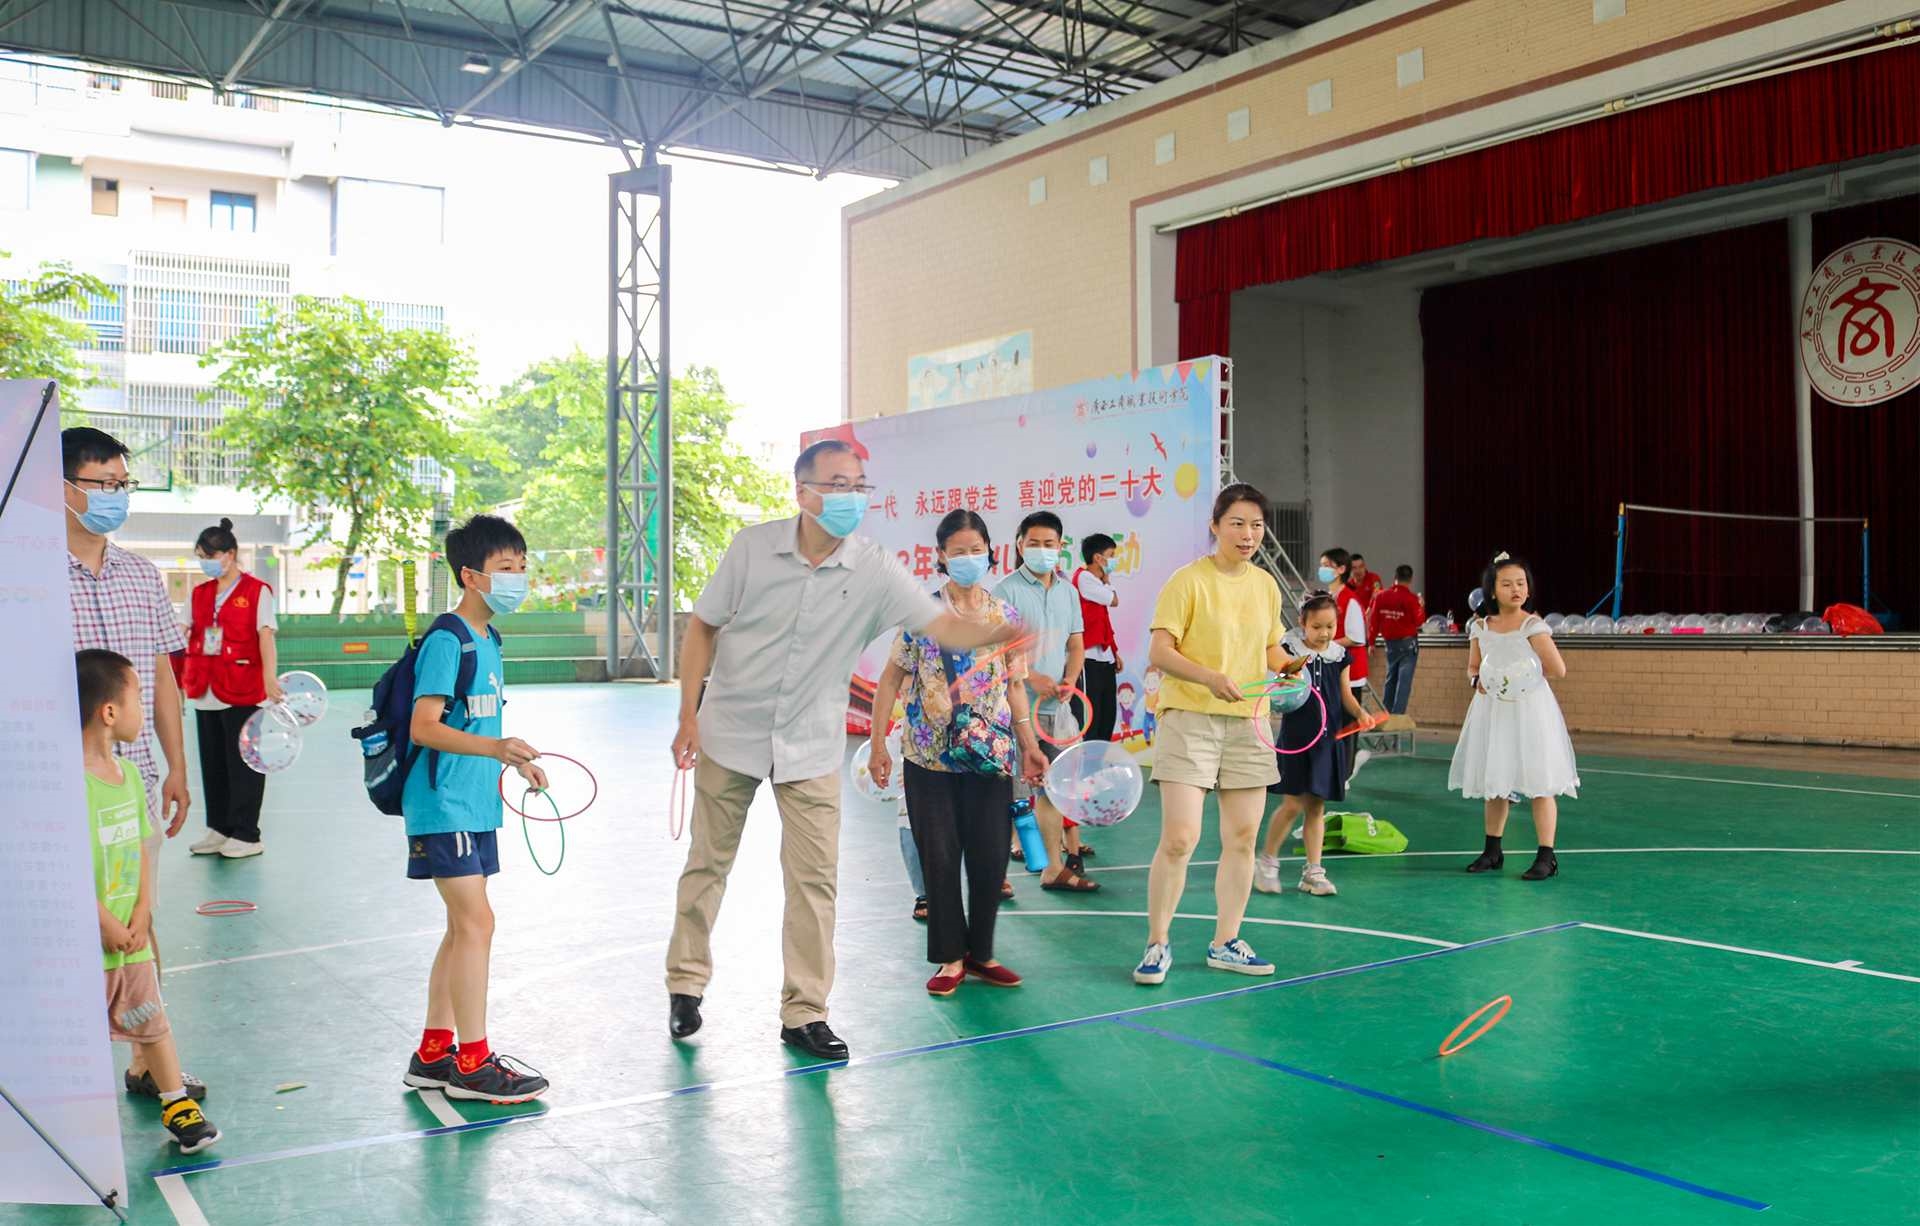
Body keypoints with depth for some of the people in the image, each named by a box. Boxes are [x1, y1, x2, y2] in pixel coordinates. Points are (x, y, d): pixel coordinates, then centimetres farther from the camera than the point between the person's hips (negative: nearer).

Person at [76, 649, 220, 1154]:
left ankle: (178, 1106, 30)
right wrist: (106, 925, -17)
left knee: (152, 1021, 18)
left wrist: (141, 914, -1)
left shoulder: (129, 774, 6)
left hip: (131, 937, 7)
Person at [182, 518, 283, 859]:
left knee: (242, 763, 0)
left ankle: (246, 835, 8)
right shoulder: (199, 594, 14)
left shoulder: (257, 591, -4)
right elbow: (189, 635, 19)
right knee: (212, 764, 12)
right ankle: (219, 829, 23)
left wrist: (270, 678, -26)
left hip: (242, 692, -6)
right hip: (205, 692, 6)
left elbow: (265, 636, -14)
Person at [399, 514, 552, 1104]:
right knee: (476, 922, -9)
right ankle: (472, 1063, -1)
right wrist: (493, 748, -35)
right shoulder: (446, 642, -15)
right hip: (443, 806, -10)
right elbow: (424, 727, -24)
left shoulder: (488, 640, 13)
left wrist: (515, 758, 29)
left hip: (475, 806, 10)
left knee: (463, 927, 12)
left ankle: (432, 1054, 21)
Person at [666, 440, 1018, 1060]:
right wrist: (688, 716, -6)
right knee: (707, 866, 12)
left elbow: (941, 625, -20)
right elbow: (703, 628, -2)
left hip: (811, 748, 0)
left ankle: (804, 1014, 12)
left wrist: (997, 633, -41)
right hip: (729, 735, 0)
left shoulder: (875, 571, -11)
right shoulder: (752, 548, -11)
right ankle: (686, 985, 31)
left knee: (815, 880, -1)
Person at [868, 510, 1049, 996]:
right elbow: (892, 679, 0)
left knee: (990, 858, 5)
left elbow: (1015, 685, 11)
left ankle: (981, 954, 22)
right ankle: (951, 957, 17)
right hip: (928, 756, -2)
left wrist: (1029, 746, 6)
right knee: (939, 858, 3)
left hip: (990, 754, 2)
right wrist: (878, 744, -4)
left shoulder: (1005, 615, 6)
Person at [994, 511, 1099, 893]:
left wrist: (1070, 680, -1)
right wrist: (1032, 678, -21)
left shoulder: (1067, 591, 14)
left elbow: (1076, 644, 17)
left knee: (1051, 788, 12)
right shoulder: (1007, 590, -6)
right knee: (1012, 794, -5)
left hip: (1056, 705, 6)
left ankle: (1054, 866, 21)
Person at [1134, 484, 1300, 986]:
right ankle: (1157, 944, 7)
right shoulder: (1189, 581, -7)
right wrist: (1210, 678, -28)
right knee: (1178, 839, -9)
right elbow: (1161, 651, -13)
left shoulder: (1266, 585, 11)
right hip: (1189, 719, -6)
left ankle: (1225, 944, 23)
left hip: (1246, 723, 6)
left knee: (1242, 838, 8)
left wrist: (1290, 664, 0)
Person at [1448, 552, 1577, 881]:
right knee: (1494, 782, 13)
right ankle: (1492, 850, 25)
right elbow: (1472, 667, 14)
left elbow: (1559, 670, -14)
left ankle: (1546, 856, 3)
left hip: (1529, 709, -5)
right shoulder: (1481, 627, 4)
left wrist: (1530, 674, -6)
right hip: (1492, 711, 5)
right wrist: (1477, 679, -6)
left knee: (1539, 782, -3)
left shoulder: (1533, 626, -9)